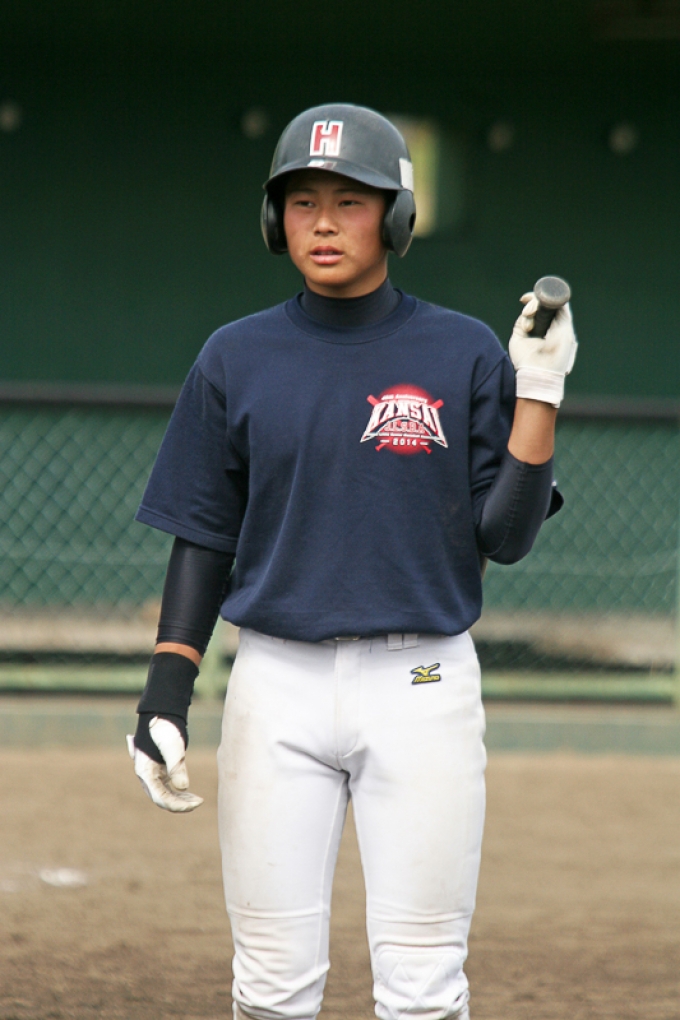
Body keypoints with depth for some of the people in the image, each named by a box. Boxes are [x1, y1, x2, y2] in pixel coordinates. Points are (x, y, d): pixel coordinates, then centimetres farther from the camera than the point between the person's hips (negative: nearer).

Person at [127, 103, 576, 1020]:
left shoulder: (466, 355, 0)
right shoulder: (236, 358, 5)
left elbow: (505, 537, -3)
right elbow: (203, 540, 8)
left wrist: (539, 393, -12)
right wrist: (165, 695, 0)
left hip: (422, 689, -1)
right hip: (278, 686, 2)